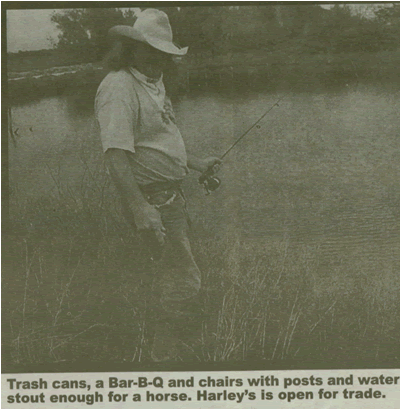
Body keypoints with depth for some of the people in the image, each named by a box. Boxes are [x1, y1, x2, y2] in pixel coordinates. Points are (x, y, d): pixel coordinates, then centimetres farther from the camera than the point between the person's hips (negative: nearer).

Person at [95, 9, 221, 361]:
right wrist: (140, 207, -35)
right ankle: (163, 356, 5)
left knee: (175, 270, 21)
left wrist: (196, 164, 24)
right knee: (185, 282, -8)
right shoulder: (119, 88, -18)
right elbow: (116, 154, -28)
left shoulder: (154, 82, 14)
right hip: (152, 200, -10)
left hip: (172, 194, 10)